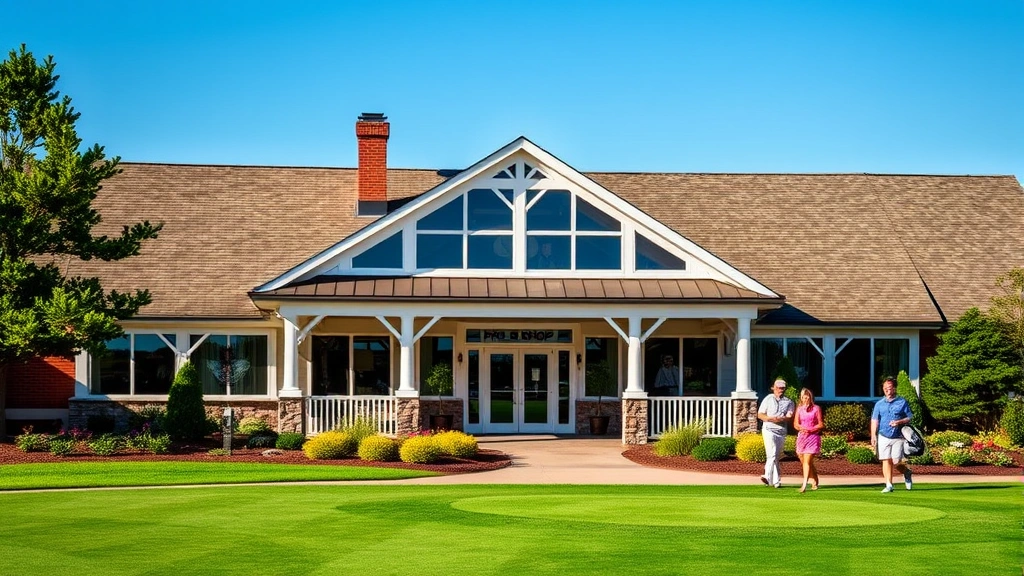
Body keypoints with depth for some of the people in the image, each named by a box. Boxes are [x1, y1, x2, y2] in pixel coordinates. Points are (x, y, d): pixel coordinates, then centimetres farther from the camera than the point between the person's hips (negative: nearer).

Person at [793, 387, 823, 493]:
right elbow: (795, 424, 6)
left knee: (807, 461, -16)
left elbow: (821, 425, -2)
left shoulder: (816, 408, 0)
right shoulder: (799, 409, 11)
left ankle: (804, 485, -23)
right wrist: (801, 428, -16)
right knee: (803, 461, 9)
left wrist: (810, 429, -14)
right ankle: (814, 482, 27)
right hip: (801, 436, 5)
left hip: (813, 436, -5)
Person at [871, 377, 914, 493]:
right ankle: (889, 485, 0)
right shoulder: (879, 404, 11)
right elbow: (874, 421, 7)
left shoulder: (902, 402, 5)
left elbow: (910, 418, 5)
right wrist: (873, 436, -3)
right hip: (883, 436, 2)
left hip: (898, 437, -2)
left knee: (896, 462, -6)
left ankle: (907, 473, 25)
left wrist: (899, 422, -14)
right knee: (886, 460, -4)